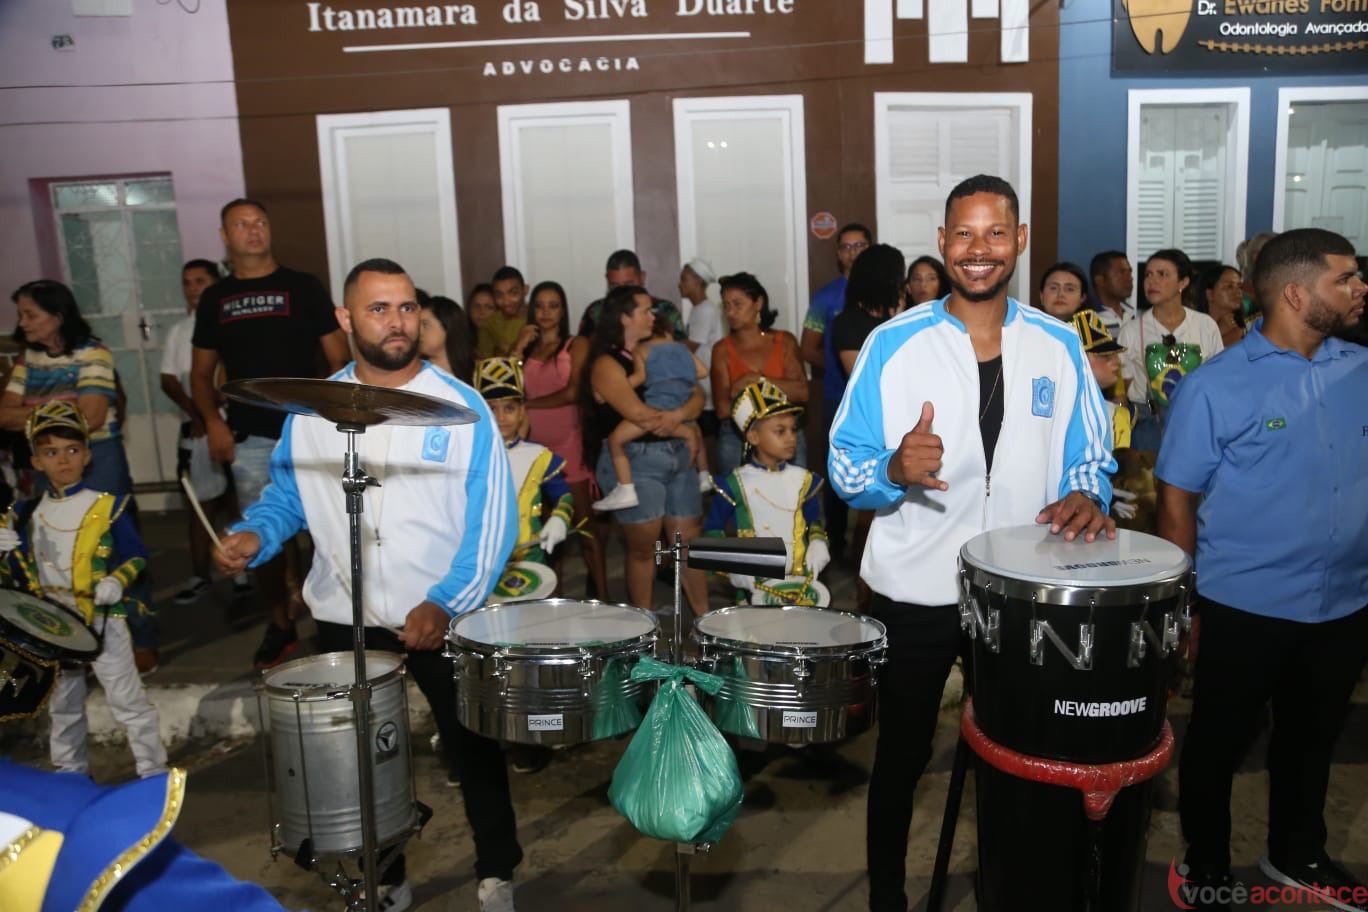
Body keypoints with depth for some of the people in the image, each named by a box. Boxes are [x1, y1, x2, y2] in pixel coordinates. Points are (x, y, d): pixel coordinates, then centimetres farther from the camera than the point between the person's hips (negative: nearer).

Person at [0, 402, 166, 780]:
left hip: (103, 620, -5)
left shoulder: (108, 506, -8)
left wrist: (117, 581, -21)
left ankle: (154, 774, 8)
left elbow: (136, 555, -4)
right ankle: (70, 776, 34)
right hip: (53, 626, 5)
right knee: (63, 707, 19)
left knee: (128, 701, -1)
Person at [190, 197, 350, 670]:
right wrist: (212, 420, 0)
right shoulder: (214, 299, 13)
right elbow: (201, 372, 17)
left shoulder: (303, 287, 3)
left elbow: (338, 359, 1)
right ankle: (280, 624, 22)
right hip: (249, 438, 3)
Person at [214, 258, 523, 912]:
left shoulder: (461, 406, -9)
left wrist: (445, 603, -22)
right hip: (345, 620, 3)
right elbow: (286, 496, 10)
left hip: (446, 619, -2)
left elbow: (493, 520, -12)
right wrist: (253, 536, -12)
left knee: (472, 749, 11)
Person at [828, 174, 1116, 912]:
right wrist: (895, 469, -31)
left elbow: (1091, 456, 7)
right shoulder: (893, 343, -9)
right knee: (902, 755, 13)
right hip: (915, 593, -2)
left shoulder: (1058, 345, 0)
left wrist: (1085, 496, -16)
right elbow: (844, 466, -10)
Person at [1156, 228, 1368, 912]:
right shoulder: (1215, 385, -13)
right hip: (1245, 608, -5)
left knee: (1312, 736, 23)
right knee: (1218, 743, 12)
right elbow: (1177, 499, -9)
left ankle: (1297, 853, 46)